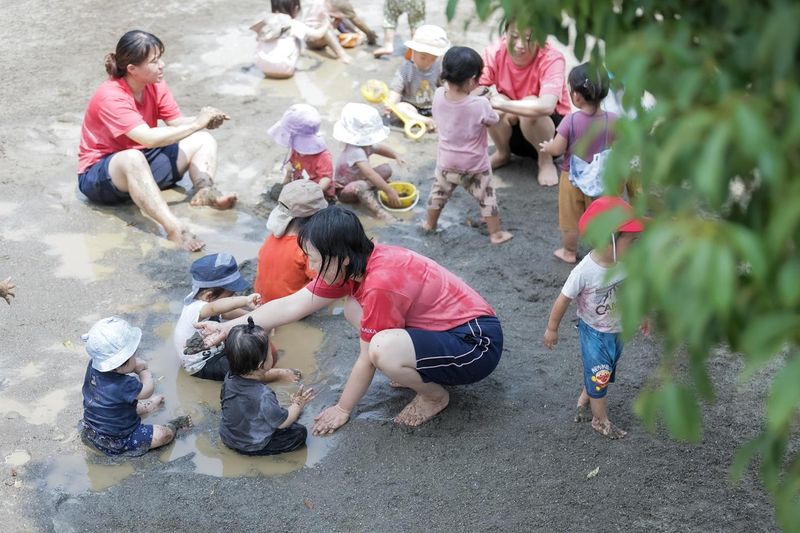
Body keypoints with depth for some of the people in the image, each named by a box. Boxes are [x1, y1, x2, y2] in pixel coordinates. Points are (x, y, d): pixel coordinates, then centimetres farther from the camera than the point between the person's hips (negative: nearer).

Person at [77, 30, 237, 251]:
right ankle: (173, 229, -56)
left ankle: (205, 190, -33)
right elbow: (148, 138, -37)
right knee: (133, 158, -43)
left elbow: (177, 122, -5)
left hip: (144, 161, 8)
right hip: (100, 173, -8)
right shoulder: (111, 96, -26)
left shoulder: (155, 85, -3)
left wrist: (205, 121, -27)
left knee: (204, 140, -3)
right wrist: (196, 124, -32)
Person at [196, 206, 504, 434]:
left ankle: (435, 395, -3)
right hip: (445, 324, 9)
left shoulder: (380, 284, -28)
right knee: (355, 310, 3)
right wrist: (227, 328, 2)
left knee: (383, 349, -33)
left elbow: (367, 361, -17)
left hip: (476, 343, -9)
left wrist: (343, 409, -2)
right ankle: (417, 372, 12)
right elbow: (293, 305, 3)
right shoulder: (353, 265, -2)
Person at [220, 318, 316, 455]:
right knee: (300, 432, -2)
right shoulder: (263, 396, -37)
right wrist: (297, 405, -5)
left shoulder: (229, 378, -18)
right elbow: (282, 422, -23)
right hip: (250, 447, -7)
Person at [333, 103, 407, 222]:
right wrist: (389, 191, -50)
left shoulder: (364, 144, -9)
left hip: (359, 179, 9)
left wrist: (396, 156, -6)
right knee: (360, 186, -43)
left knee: (386, 169, -4)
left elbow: (380, 148, 13)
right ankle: (379, 212, -43)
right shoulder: (355, 151, -38)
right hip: (345, 191, -9)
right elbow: (369, 174, -48)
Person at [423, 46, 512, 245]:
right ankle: (496, 233, 24)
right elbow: (493, 120, -10)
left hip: (447, 162, 4)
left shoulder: (439, 96, -19)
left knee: (439, 192, 25)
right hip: (475, 165, -3)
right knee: (486, 197, 15)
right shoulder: (480, 105, -29)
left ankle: (430, 223, 44)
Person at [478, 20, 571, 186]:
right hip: (512, 134, 3)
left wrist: (502, 104, -47)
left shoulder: (551, 59, -26)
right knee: (495, 109, -29)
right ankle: (502, 153, 2)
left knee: (530, 104, -34)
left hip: (552, 129, -3)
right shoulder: (494, 53, -16)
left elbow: (546, 106, -43)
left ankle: (545, 160, -7)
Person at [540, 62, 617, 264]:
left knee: (570, 218, 18)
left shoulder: (570, 120, -25)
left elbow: (557, 150, -18)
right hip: (600, 179, 2)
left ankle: (569, 252, 34)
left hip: (572, 178, -2)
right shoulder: (613, 120, -18)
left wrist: (547, 147, 3)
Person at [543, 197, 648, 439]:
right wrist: (552, 329, -8)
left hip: (618, 330, 5)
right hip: (594, 332, -5)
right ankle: (600, 419, 31)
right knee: (599, 376, 9)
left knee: (604, 371, 23)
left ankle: (584, 400, 49)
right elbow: (564, 300, -20)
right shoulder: (585, 271, -33)